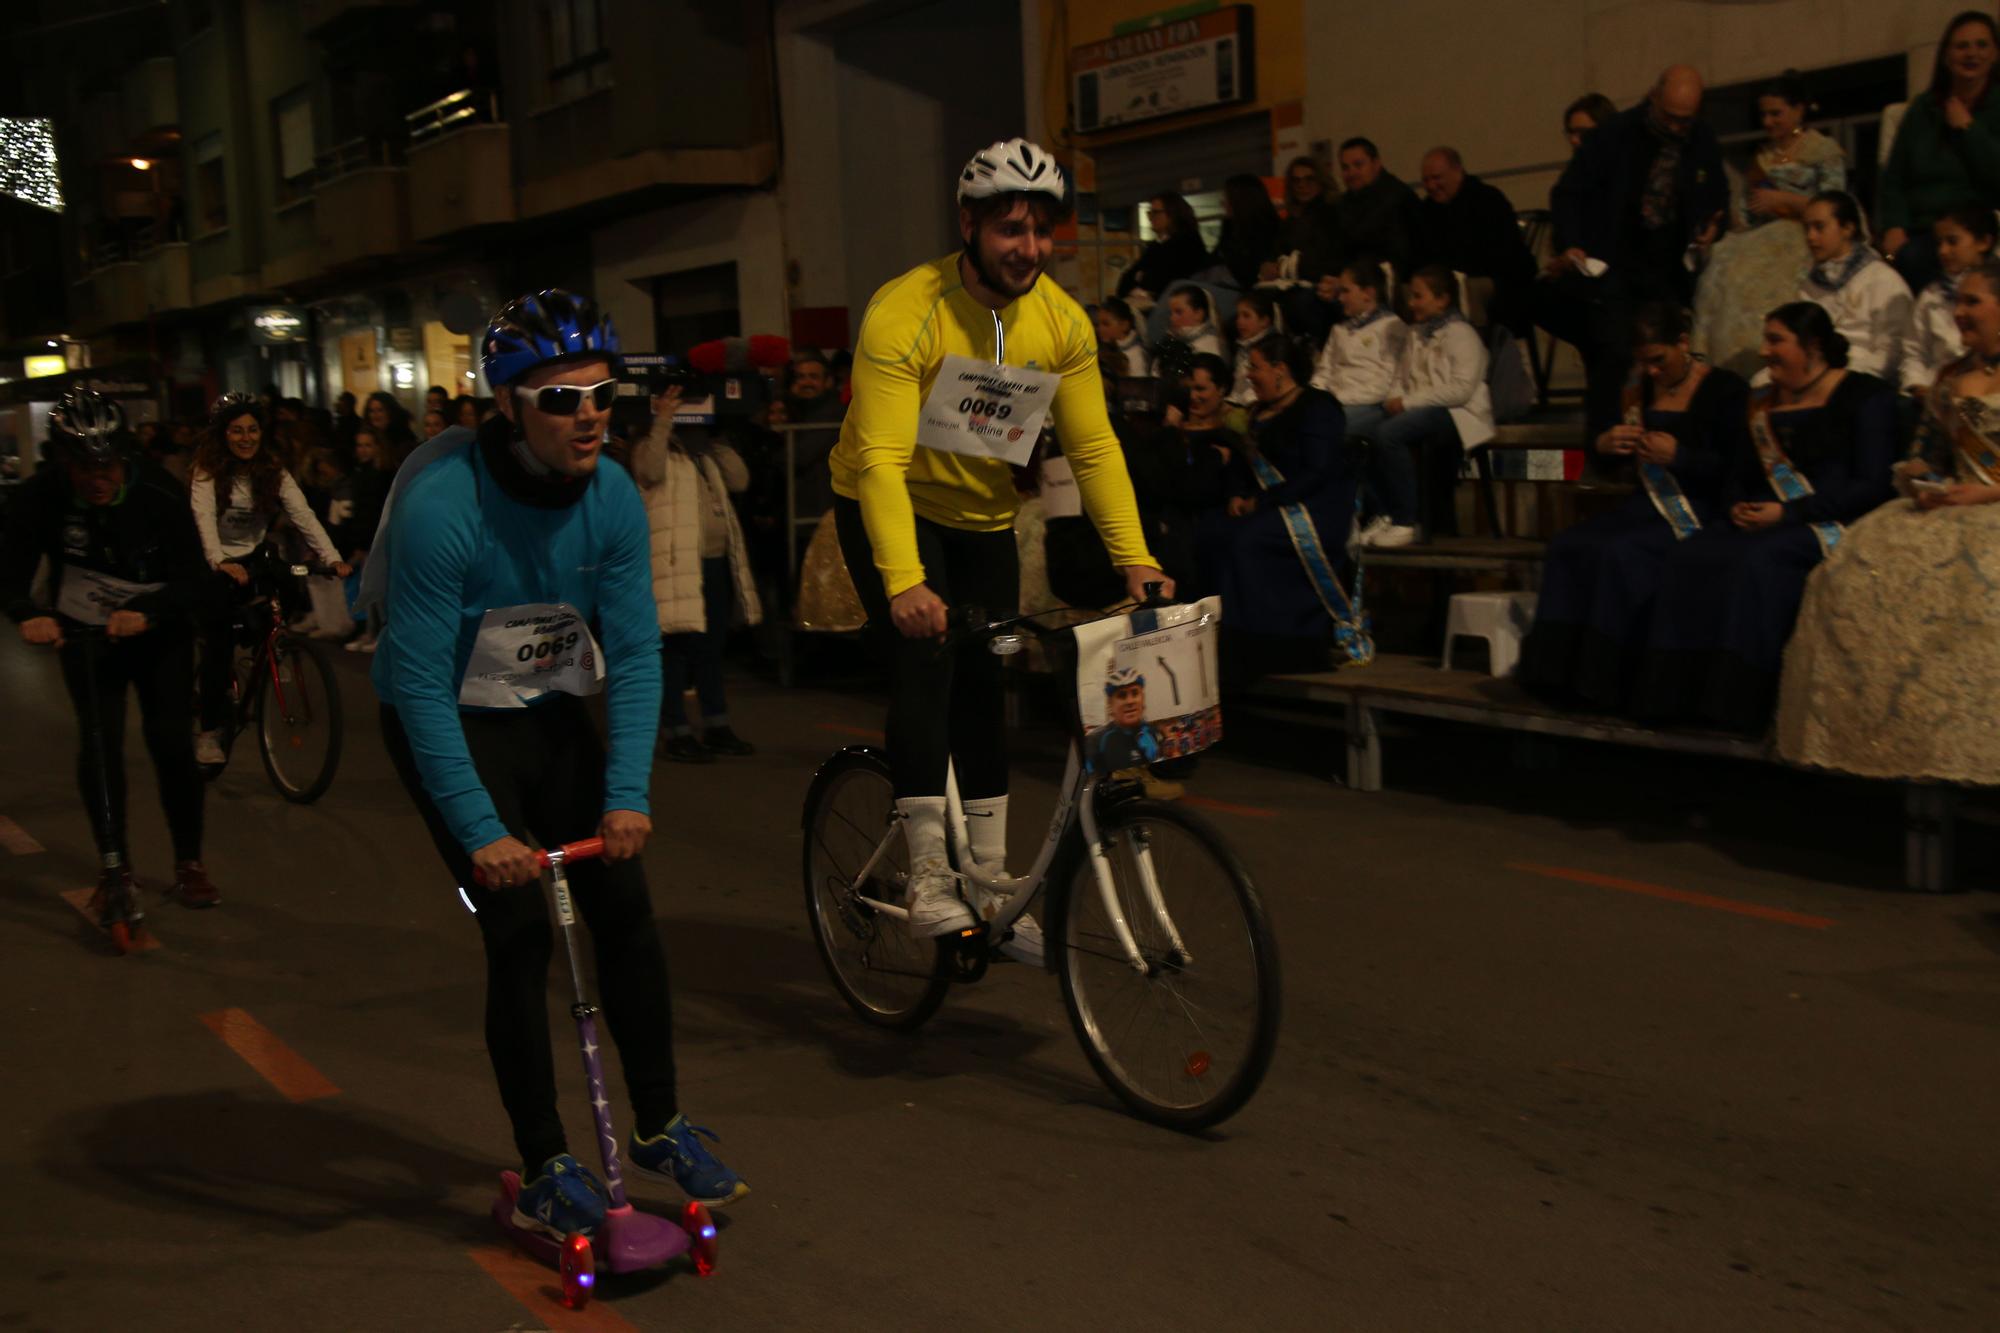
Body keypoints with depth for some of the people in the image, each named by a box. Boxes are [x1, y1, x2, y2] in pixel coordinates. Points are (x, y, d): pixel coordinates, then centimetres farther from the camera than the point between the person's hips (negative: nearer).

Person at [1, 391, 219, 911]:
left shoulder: (161, 494, -24)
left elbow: (194, 579, -25)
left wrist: (144, 612, -43)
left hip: (159, 633, -1)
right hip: (83, 634, 1)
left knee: (171, 742, -6)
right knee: (99, 743, -10)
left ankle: (189, 864, 10)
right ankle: (115, 867, 2)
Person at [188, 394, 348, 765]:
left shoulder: (273, 470, -2)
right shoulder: (207, 472, -12)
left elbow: (302, 514, -13)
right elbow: (205, 520, -28)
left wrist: (332, 557, -28)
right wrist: (221, 563, -47)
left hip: (254, 559, 4)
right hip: (215, 567, -4)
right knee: (219, 643, -16)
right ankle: (209, 733, -8)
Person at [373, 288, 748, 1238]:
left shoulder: (612, 497, -13)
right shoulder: (442, 505, -28)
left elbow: (634, 653, -12)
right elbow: (421, 685, -27)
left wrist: (628, 794, -22)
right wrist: (480, 832, -30)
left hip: (552, 711, 5)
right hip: (450, 724, -4)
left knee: (624, 908, 0)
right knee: (519, 935, -10)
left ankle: (658, 1127, 17)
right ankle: (544, 1174, 4)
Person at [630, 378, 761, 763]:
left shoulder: (705, 451, 20)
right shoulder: (651, 448, 2)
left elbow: (740, 480, 10)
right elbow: (652, 472, -21)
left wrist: (715, 439, 9)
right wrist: (663, 421, -16)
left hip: (718, 562, 7)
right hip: (678, 564, -7)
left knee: (712, 648, 13)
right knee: (677, 648, -5)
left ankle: (716, 728, 21)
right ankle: (676, 733, 0)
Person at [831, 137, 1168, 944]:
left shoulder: (1061, 321, -12)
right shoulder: (904, 312, -27)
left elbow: (1093, 448, -12)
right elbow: (881, 459, -34)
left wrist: (1135, 559, -23)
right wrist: (903, 581, -45)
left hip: (982, 515, 5)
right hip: (889, 508, -5)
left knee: (984, 690, 6)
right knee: (926, 667, -20)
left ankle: (989, 881, 17)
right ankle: (930, 879, -13)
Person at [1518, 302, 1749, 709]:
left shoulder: (1725, 389, -3)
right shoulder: (1640, 389, 14)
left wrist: (1678, 456, -19)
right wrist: (1604, 444, -2)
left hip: (1698, 513, -6)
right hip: (1646, 506, 6)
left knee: (1618, 554, -31)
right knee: (1567, 546, -20)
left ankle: (1604, 681, -21)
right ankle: (1558, 672, -20)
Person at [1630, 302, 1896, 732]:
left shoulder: (1865, 397, 1)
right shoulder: (1762, 403, 20)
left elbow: (1870, 486, -8)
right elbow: (1734, 476, 21)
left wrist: (1788, 513, -16)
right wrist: (1736, 507, -3)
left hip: (1830, 523, -5)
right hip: (1763, 519, 6)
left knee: (1757, 561, -35)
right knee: (1688, 556, -23)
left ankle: (1737, 702, -31)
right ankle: (1677, 694, -27)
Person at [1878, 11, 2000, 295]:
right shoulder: (1922, 109, 17)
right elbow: (1892, 178, 12)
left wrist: (1967, 127, -3)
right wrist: (1894, 227, -4)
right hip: (1922, 233, 4)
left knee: (1910, 258, -31)